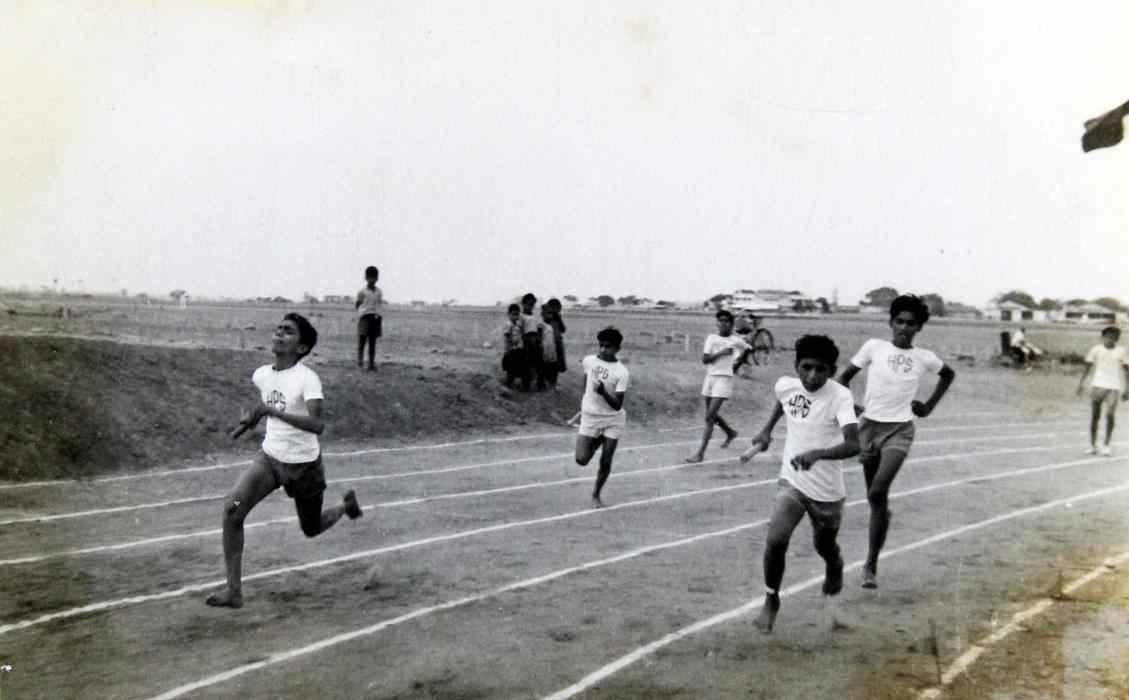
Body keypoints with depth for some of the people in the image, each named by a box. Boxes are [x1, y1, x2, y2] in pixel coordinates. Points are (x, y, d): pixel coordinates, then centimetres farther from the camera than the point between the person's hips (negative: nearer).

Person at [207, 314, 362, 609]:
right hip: (270, 457, 4)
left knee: (311, 529, 15)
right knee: (232, 509, -19)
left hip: (303, 464, -4)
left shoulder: (307, 379, -24)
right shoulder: (262, 375, -4)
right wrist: (250, 419, 9)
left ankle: (346, 504, 50)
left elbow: (317, 425, -37)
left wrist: (271, 411, -43)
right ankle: (234, 590, -13)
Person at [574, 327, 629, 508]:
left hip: (613, 420, -2)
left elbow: (617, 405, -21)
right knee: (582, 459, -9)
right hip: (589, 417, 2)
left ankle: (596, 494, 24)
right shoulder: (589, 361, -7)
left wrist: (603, 392, -37)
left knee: (605, 462, 0)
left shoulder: (621, 372, -18)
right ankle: (597, 442, 25)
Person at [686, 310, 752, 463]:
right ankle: (730, 432, 45)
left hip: (725, 378, -5)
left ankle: (700, 453, -11)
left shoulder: (737, 340, -1)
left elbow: (747, 350, 20)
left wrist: (737, 364, 14)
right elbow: (704, 359, -5)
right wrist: (721, 353, -17)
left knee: (709, 417, -12)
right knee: (712, 414, 17)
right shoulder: (712, 338, 4)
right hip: (710, 377, 5)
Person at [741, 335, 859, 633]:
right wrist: (767, 430, 16)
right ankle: (771, 601, 7)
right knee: (775, 540, -16)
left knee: (825, 547, 18)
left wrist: (817, 453, -49)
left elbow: (853, 445, -35)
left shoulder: (840, 396, -22)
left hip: (828, 490, -2)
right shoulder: (786, 385, -8)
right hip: (792, 482, 2)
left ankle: (835, 567, 56)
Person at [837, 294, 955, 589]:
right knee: (876, 498, 9)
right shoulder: (874, 347, -1)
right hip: (870, 426, 1)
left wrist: (929, 406, 14)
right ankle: (870, 565, 26)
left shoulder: (924, 358, 1)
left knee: (878, 494, -19)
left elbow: (949, 375, 22)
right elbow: (845, 376, 7)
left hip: (899, 430, -1)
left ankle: (871, 564, -9)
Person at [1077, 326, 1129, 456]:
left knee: (1110, 415, -14)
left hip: (1113, 387, -1)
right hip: (1097, 385, 1)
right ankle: (1092, 445, 13)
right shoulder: (1096, 349, 4)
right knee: (1095, 416, 3)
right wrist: (1081, 382, 0)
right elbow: (1088, 367, 7)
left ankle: (1106, 444, -1)